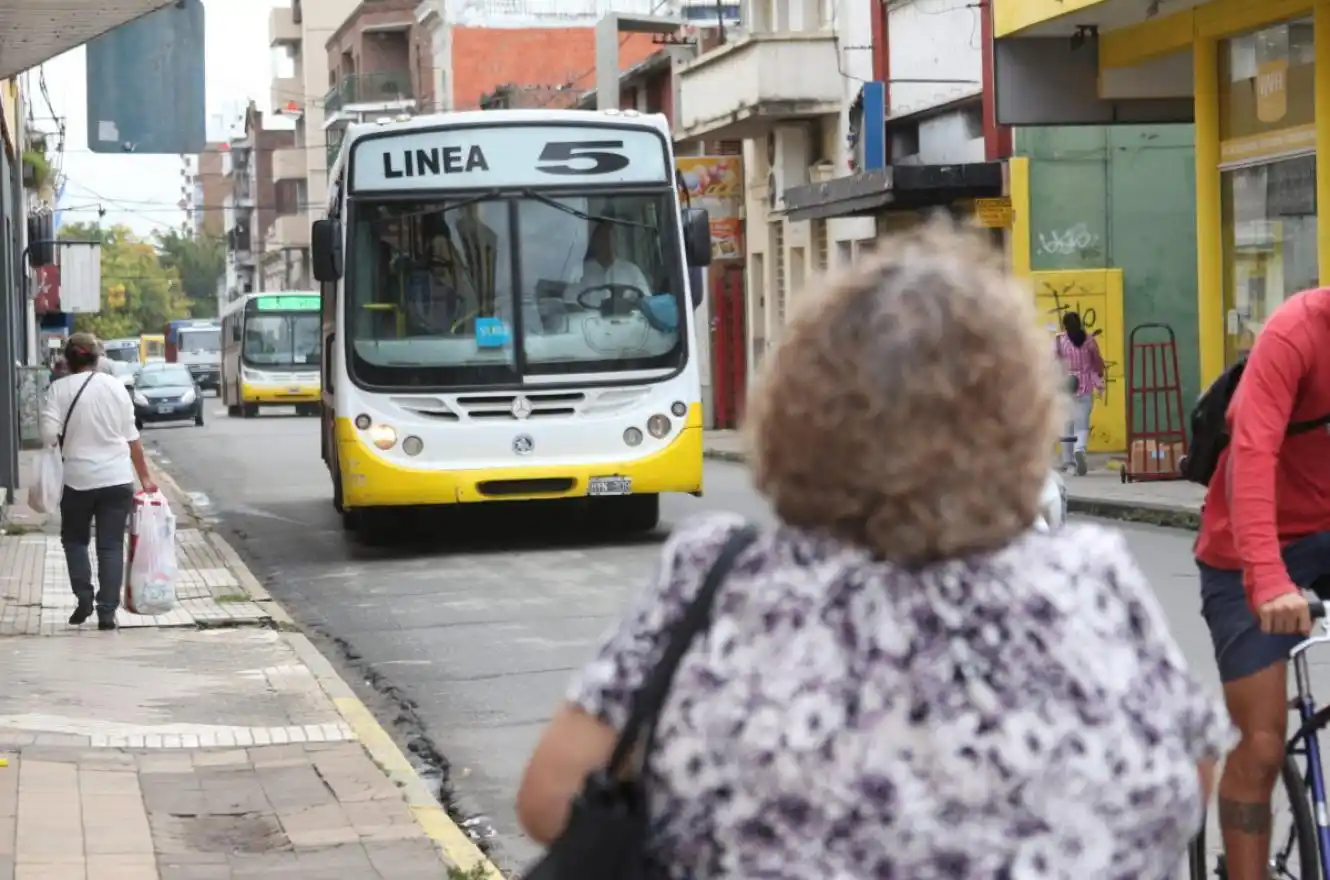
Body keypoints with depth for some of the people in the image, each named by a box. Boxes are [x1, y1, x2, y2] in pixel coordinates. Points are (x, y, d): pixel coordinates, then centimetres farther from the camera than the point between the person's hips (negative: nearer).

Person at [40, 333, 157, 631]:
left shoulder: (60, 389, -6)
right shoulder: (116, 386, 2)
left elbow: (49, 434, -12)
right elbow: (132, 436, 6)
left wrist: (68, 439, 11)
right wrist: (145, 477, 12)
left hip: (79, 478, -2)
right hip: (117, 479, 2)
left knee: (74, 539, 20)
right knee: (111, 546, 7)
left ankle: (84, 595, 5)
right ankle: (107, 612, 3)